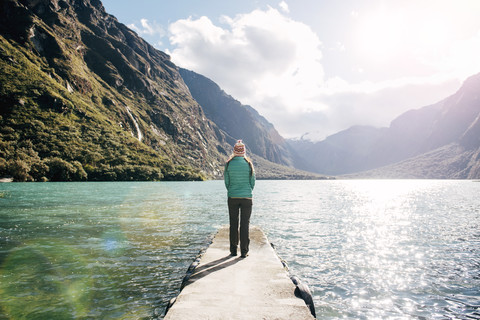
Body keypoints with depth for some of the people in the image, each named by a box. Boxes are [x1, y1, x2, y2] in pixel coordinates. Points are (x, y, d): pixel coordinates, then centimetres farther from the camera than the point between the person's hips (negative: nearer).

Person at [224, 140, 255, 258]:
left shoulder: (229, 164, -4)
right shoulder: (249, 164, -5)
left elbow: (226, 181, 2)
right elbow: (253, 181, 2)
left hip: (232, 198, 1)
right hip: (247, 198, -1)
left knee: (233, 224, 10)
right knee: (245, 224, 5)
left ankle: (233, 250, 16)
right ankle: (244, 251, 8)